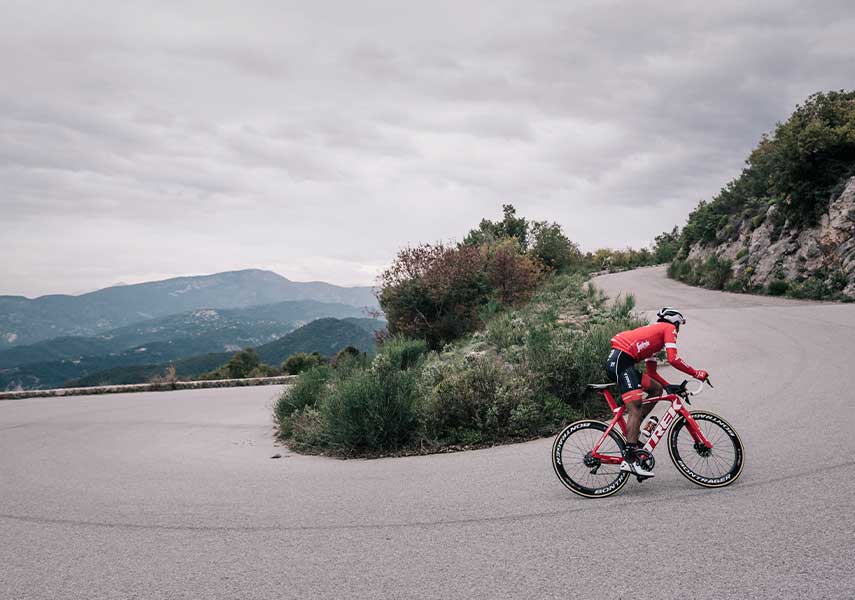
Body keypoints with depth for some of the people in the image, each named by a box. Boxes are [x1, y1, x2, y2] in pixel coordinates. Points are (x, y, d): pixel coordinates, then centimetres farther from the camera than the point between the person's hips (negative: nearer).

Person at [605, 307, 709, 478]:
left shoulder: (653, 332, 33)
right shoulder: (669, 328, 9)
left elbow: (651, 372, 30)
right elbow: (673, 359, -7)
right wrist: (696, 374, 3)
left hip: (615, 362, 9)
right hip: (621, 361, -9)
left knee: (656, 389, 17)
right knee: (635, 408, -15)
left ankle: (632, 429, 12)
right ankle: (629, 459, -22)